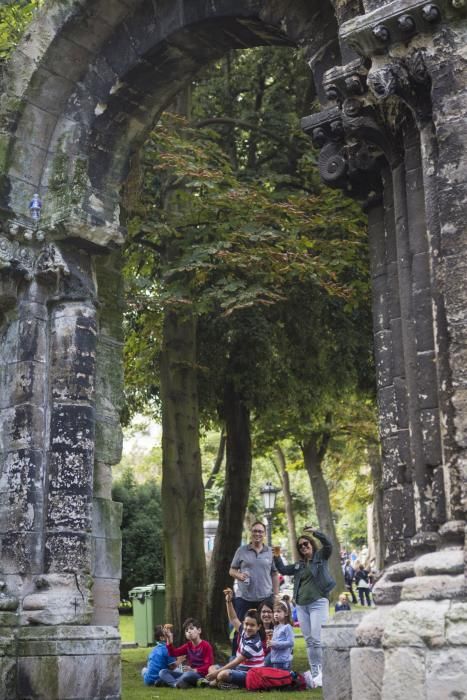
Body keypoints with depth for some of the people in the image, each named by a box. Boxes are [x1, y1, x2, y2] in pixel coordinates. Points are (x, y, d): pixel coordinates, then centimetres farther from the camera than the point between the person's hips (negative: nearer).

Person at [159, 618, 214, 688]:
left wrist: (194, 670, -21)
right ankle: (177, 684, -29)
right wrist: (169, 639, -13)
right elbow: (173, 653, 0)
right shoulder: (188, 646, 13)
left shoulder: (206, 646, -5)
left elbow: (209, 666, -11)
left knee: (188, 674, -42)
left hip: (201, 675, -7)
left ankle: (170, 681, -19)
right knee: (163, 672, -7)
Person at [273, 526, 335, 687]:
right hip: (301, 605, 6)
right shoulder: (299, 564, 17)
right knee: (309, 641, 7)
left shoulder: (321, 556, 3)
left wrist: (315, 532, -24)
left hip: (318, 603, -6)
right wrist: (277, 558, 11)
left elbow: (328, 544, -14)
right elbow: (283, 570, 26)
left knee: (317, 640, -13)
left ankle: (323, 673, -8)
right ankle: (315, 674, 11)